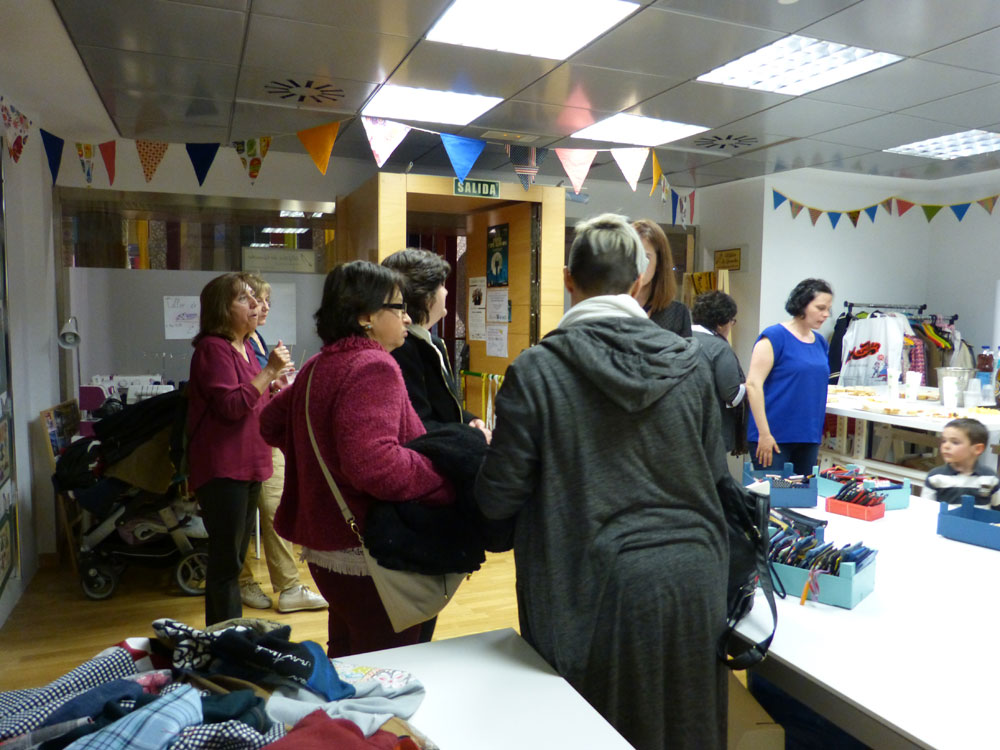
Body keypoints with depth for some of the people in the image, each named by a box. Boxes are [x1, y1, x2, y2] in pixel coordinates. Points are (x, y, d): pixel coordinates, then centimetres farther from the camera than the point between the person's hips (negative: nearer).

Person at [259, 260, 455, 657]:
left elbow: (271, 422, 22)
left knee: (346, 667, 26)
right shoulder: (374, 368, -20)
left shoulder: (317, 366, 9)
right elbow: (374, 465, -33)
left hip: (327, 547, 10)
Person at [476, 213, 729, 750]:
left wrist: (491, 448, 11)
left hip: (599, 587, -3)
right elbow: (714, 470, 9)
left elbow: (498, 499, -9)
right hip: (695, 578, 4)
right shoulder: (689, 361, -1)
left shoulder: (536, 370, -13)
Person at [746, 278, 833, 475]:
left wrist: (817, 431, 17)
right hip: (773, 436, -7)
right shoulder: (774, 336, -8)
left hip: (809, 437, 7)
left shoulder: (820, 342, 13)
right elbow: (753, 385, -14)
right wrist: (764, 433, -17)